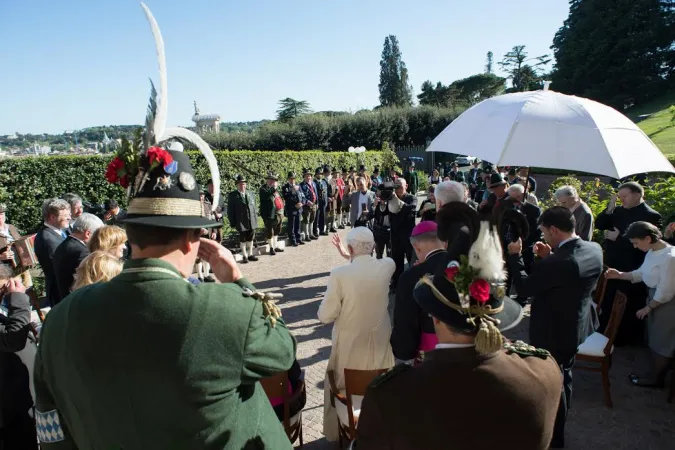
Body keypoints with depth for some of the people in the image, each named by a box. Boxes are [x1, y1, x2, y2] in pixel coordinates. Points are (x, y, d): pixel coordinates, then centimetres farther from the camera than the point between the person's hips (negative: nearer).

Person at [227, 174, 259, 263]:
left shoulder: (250, 194, 11)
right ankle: (244, 256, 16)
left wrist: (256, 218, 9)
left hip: (252, 222, 4)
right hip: (241, 222, -4)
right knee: (243, 239, 4)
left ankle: (250, 254, 25)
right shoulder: (232, 195, -2)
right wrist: (233, 222, -7)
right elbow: (230, 210, -3)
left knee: (250, 238, 12)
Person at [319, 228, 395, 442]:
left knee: (346, 390, 20)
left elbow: (325, 316, -17)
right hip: (380, 342, 3)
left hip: (350, 345, -2)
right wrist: (350, 257, 14)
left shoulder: (339, 274, -24)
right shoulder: (388, 266, -14)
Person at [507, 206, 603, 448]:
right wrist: (550, 256, -1)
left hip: (552, 332, -9)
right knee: (563, 378, 28)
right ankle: (558, 424, 50)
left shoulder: (555, 262, -34)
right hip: (576, 326, 9)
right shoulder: (594, 250, -8)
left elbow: (524, 288, -21)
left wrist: (515, 256, -13)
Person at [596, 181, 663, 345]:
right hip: (612, 267, 6)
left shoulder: (650, 215, -12)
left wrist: (618, 237, -17)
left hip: (631, 271, -6)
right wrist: (610, 208, -6)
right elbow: (599, 225, 5)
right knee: (608, 305, 16)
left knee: (629, 309, 8)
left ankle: (628, 342, 24)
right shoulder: (619, 211, 7)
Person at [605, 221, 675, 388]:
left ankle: (656, 378, 26)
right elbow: (641, 273, 11)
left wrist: (648, 307, -14)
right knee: (655, 340, 20)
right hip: (656, 298, 9)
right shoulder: (652, 252, 1)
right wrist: (620, 275, -3)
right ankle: (655, 373, 35)